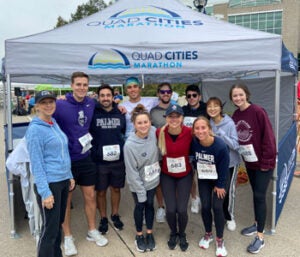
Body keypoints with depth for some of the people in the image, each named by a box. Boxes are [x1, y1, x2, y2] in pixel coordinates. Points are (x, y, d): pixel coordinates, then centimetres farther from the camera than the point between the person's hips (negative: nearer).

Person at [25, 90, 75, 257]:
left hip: (63, 181, 8)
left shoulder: (55, 124, 9)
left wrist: (70, 176, 15)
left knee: (59, 223, 19)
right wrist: (45, 192, -19)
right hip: (49, 184, -8)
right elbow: (36, 164, -17)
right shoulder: (35, 129, -14)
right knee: (50, 228, 2)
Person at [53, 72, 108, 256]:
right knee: (65, 200, 10)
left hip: (86, 158, 4)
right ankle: (68, 237, 28)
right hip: (65, 159, -4)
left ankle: (92, 231, 34)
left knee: (90, 196, 14)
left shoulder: (92, 103, -1)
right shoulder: (60, 105, -16)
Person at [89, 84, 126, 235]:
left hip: (118, 160, 2)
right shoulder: (93, 113, -5)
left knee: (116, 189, 15)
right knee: (101, 191, 10)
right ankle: (103, 218, 29)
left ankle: (115, 215, 36)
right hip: (99, 160, -2)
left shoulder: (120, 114, 4)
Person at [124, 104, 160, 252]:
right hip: (138, 183, -3)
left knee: (150, 205, 18)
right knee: (140, 207, 15)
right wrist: (141, 191, -16)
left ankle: (149, 233, 39)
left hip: (153, 180, 3)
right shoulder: (130, 145, -27)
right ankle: (139, 235, 38)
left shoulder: (154, 132, -16)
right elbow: (132, 172, -20)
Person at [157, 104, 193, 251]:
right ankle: (173, 233, 32)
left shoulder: (190, 132, -21)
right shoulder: (160, 133, -19)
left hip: (185, 175, 0)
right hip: (167, 176, 1)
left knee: (182, 209, -2)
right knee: (171, 209, -1)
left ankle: (182, 235, 31)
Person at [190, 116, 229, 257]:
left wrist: (220, 185, -11)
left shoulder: (221, 146, -32)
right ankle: (208, 234, 29)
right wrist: (198, 169, 5)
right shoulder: (194, 142, -23)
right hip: (203, 179, 3)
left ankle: (219, 240, 17)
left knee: (217, 207, -4)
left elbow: (224, 168, -19)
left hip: (218, 180, -2)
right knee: (205, 206, 3)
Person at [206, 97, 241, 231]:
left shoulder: (229, 123, -18)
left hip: (230, 163, -3)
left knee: (228, 191, 5)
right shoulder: (208, 123, -6)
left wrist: (221, 133, -30)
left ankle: (229, 217, 28)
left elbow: (235, 145, -21)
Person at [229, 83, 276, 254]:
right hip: (249, 161, 6)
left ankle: (260, 237, 9)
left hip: (263, 162, -6)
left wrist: (267, 161, -17)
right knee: (256, 193, 19)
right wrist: (241, 155, 0)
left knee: (259, 196, -2)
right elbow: (236, 137, 8)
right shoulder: (235, 115, 2)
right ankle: (258, 224, 37)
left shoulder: (258, 111, -18)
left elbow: (268, 137, -18)